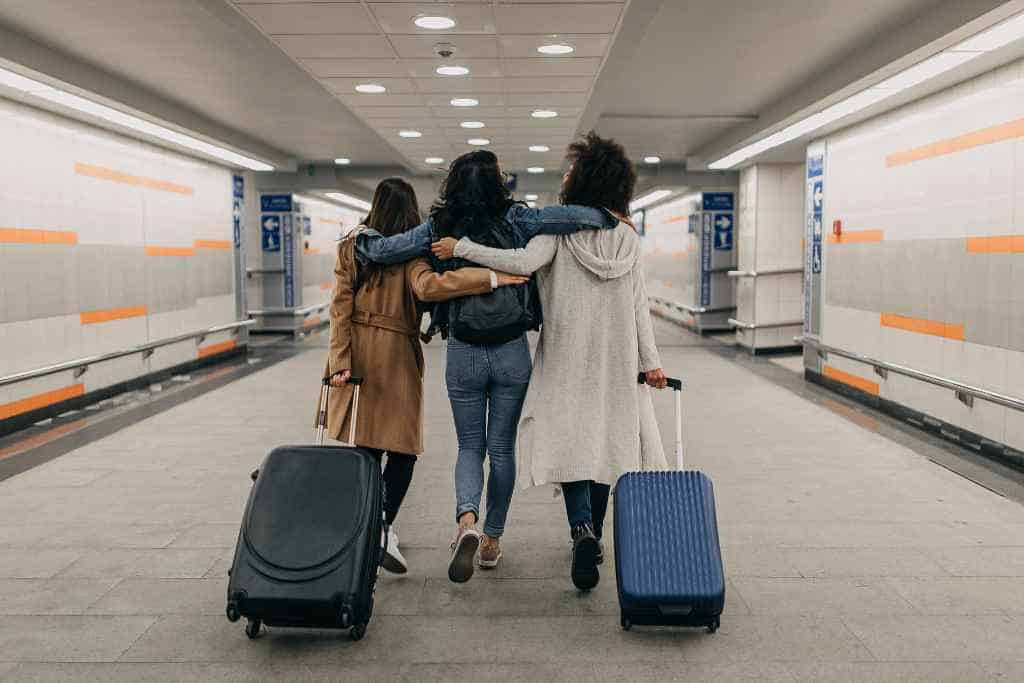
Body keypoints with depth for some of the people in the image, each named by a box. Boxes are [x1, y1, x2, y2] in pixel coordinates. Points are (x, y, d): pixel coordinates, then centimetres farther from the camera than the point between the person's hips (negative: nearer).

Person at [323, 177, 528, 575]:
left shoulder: (351, 247, 5)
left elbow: (341, 306, -1)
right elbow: (427, 287, -27)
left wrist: (340, 361, -3)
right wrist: (492, 278, -26)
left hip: (356, 351, 5)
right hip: (395, 354, -5)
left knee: (365, 446, 13)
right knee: (402, 446, 4)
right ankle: (383, 526, -11)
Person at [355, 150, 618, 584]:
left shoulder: (439, 228, -4)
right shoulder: (514, 221, -7)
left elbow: (379, 250, -3)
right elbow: (573, 216, -17)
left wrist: (362, 235, 18)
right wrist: (610, 220, 0)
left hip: (463, 354, 0)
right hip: (512, 353, 0)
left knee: (469, 446, 13)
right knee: (502, 447, 13)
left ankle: (467, 519, -13)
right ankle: (492, 541, 23)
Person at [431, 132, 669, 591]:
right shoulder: (629, 238, 3)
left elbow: (525, 262, -25)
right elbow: (638, 306, 3)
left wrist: (461, 248, -19)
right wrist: (650, 361, 7)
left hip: (566, 356, -3)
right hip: (616, 361, 4)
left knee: (568, 440, 2)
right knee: (604, 440, 13)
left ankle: (582, 530, -20)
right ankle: (594, 538, 23)